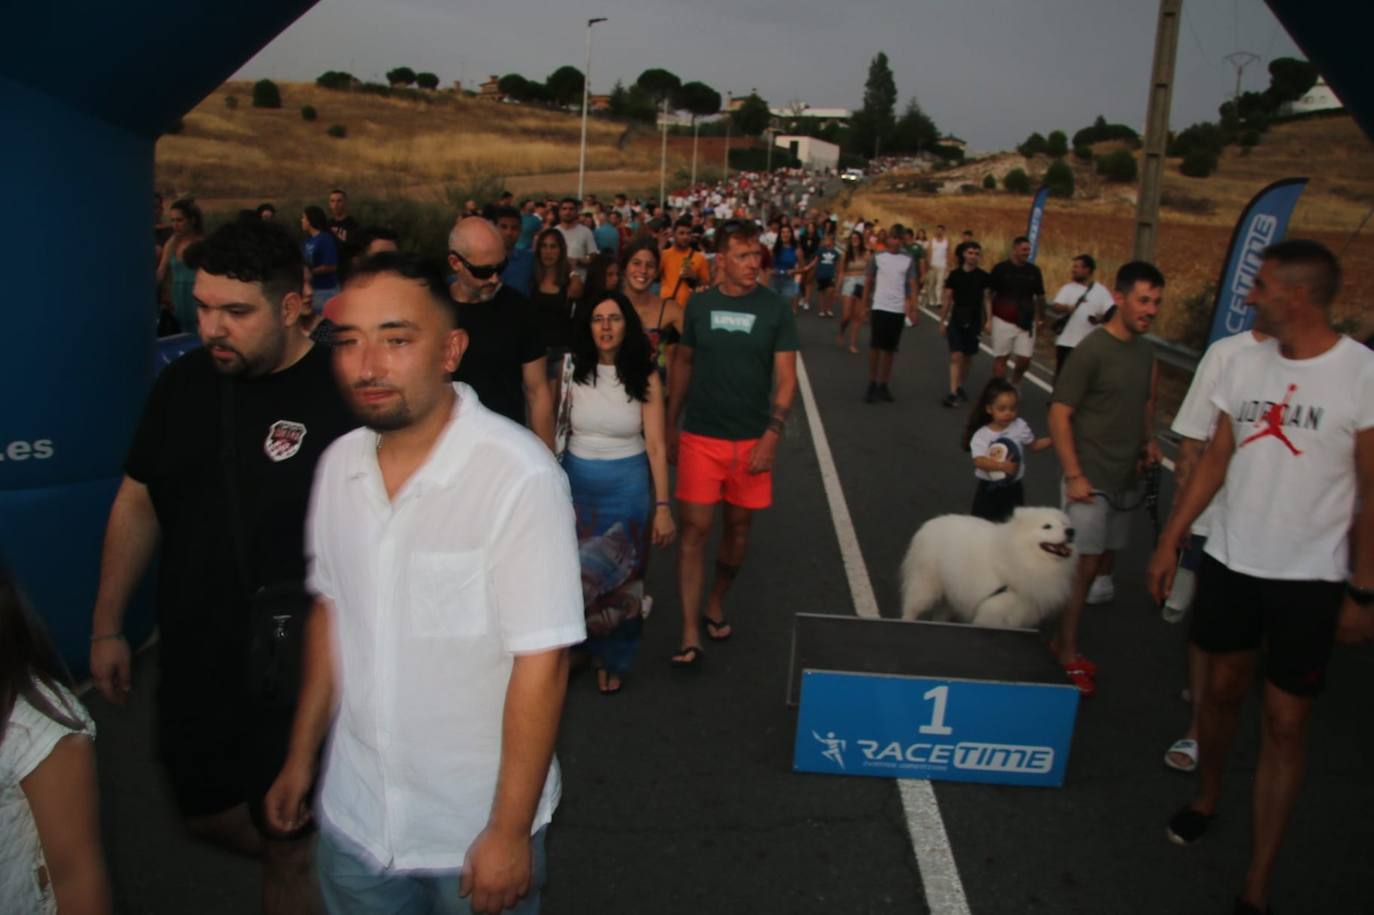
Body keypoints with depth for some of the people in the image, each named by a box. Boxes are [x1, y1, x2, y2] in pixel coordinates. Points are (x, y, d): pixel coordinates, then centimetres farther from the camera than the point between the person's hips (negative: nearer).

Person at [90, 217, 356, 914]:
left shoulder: (344, 395, -20)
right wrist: (106, 628, 11)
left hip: (300, 673, -6)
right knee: (206, 814, 23)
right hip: (192, 663, 6)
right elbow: (137, 504, 9)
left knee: (287, 844, 12)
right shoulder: (183, 383, -2)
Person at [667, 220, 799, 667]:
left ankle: (717, 601, 37)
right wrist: (670, 424, 9)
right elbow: (683, 363, 10)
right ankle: (690, 633, 0)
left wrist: (772, 434, -13)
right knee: (694, 529, -5)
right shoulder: (699, 304, 2)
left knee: (738, 527, 13)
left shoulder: (775, 309, -3)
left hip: (751, 439, 0)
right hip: (700, 437, 0)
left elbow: (786, 378, -4)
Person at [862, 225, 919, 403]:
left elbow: (912, 284, 1)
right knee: (875, 347, -4)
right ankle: (872, 384, 6)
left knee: (890, 349, 7)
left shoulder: (909, 260, 3)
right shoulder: (878, 257, 1)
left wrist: (913, 308, -7)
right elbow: (868, 281, 7)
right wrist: (865, 303, 7)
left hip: (898, 309, 1)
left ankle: (883, 385, 15)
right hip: (880, 307, -1)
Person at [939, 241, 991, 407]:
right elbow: (947, 300, 3)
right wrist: (942, 321, 3)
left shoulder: (983, 277, 1)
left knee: (967, 358, 10)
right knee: (956, 356, -10)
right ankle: (953, 393, -12)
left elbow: (986, 300, 2)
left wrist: (987, 321, -6)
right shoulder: (955, 275, -1)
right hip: (956, 320, -1)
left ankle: (959, 387, 27)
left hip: (974, 321, 1)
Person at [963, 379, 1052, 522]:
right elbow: (979, 461, -25)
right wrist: (1002, 466, -36)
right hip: (989, 487, -2)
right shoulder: (981, 435, -17)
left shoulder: (1020, 426, -8)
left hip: (1013, 487, 2)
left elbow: (1033, 445, 5)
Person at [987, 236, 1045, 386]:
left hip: (1026, 323, 3)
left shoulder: (1034, 270, 4)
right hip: (1003, 321, -3)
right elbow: (990, 295, -2)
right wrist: (989, 319, -6)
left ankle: (1014, 385, 28)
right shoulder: (1000, 269, -5)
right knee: (1000, 358, 4)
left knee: (1024, 359, 2)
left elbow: (1040, 296, 12)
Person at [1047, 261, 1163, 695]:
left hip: (1123, 479, 7)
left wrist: (1148, 440, 5)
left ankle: (1063, 641, 25)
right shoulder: (1092, 350, -13)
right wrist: (1074, 476, -17)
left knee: (1096, 565, 12)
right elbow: (1059, 415, -14)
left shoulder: (1145, 351, 8)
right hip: (1091, 479, -7)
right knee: (1084, 566, -4)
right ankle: (1067, 656, 10)